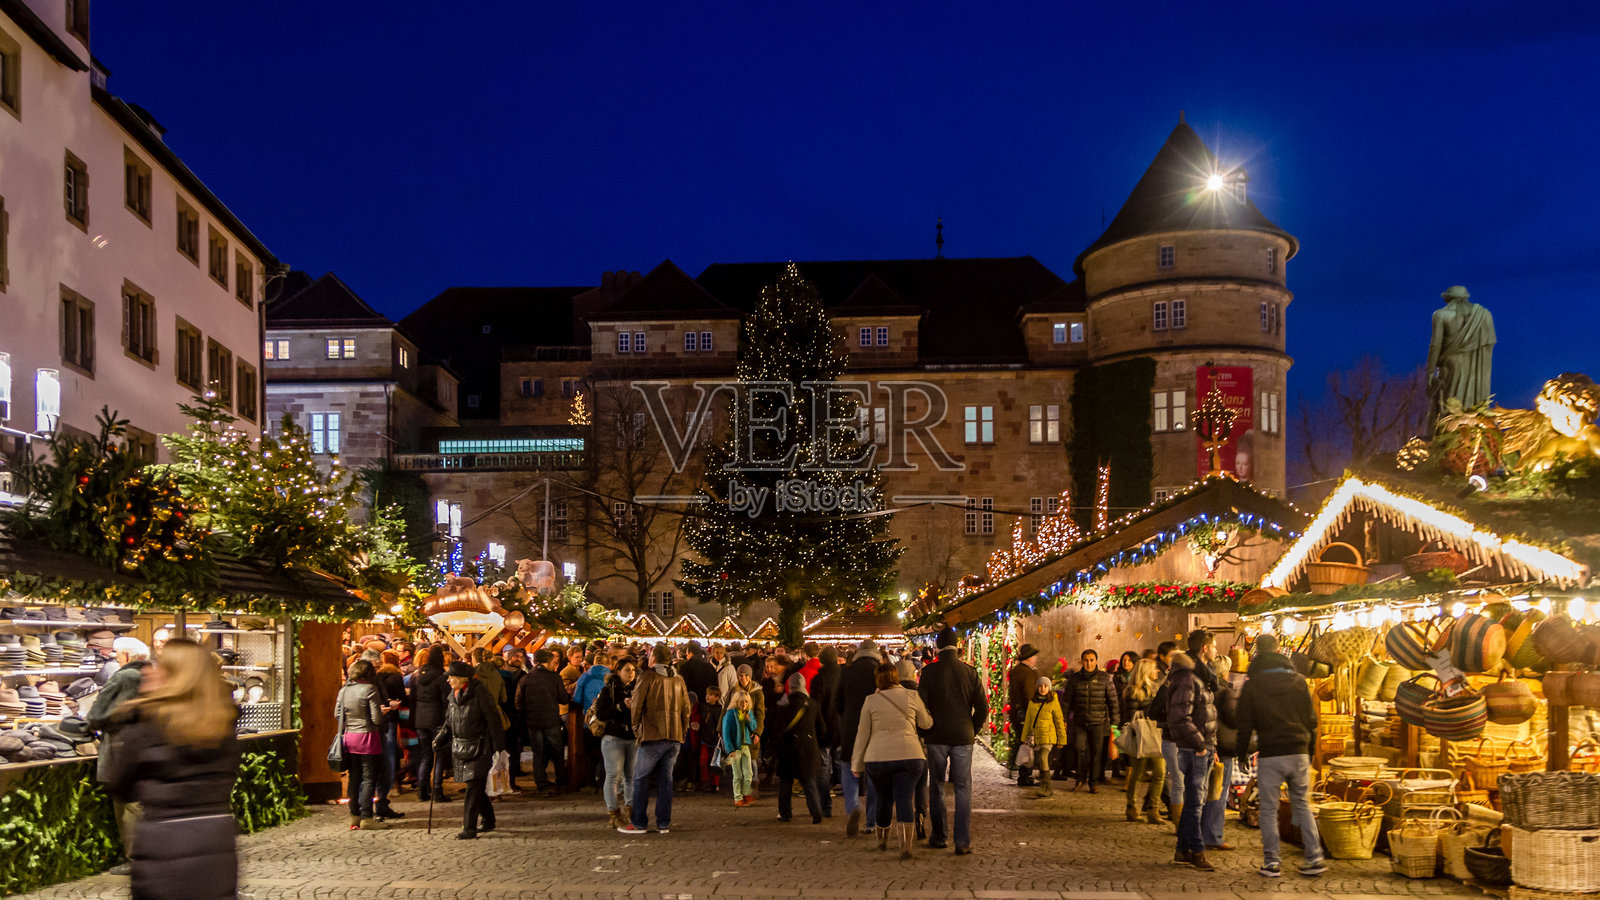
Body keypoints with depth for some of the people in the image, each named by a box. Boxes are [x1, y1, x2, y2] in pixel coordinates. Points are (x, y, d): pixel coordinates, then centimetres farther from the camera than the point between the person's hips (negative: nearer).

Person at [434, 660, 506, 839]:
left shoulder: (480, 693, -11)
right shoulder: (453, 696, 11)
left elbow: (493, 720, -11)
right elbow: (449, 723, 20)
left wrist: (498, 747, -13)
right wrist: (439, 740, 5)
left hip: (479, 748, -7)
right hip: (461, 749, 7)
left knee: (473, 787, -10)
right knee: (476, 786, 13)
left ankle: (469, 828, -9)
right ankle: (488, 821, 28)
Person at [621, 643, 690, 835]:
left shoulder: (647, 677, -6)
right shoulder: (678, 680, 11)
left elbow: (637, 704, -6)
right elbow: (686, 709, 13)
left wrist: (636, 727, 8)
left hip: (653, 735, -5)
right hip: (675, 737, 5)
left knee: (640, 778, 4)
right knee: (665, 778, 9)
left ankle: (638, 822, 4)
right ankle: (664, 823, 8)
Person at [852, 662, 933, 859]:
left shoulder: (871, 701, 5)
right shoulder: (911, 697, 5)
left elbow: (862, 734, 8)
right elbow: (926, 723, 18)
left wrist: (856, 764, 15)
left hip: (878, 757, 1)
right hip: (909, 755, -1)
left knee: (883, 798, 19)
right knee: (904, 799, -3)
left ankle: (882, 839, 35)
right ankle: (906, 844, -19)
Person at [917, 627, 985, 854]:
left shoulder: (929, 671, -7)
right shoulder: (970, 672, 0)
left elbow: (921, 704, -7)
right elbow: (982, 707, 1)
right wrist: (972, 730, 13)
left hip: (937, 736, -1)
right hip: (963, 737, 1)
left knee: (937, 787, 12)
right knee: (963, 788, 4)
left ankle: (939, 836, 17)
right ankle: (963, 842, -1)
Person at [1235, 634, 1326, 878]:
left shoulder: (1252, 685, -4)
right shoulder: (1298, 681, 4)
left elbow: (1244, 723, -2)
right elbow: (1311, 719, 8)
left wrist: (1243, 753, 10)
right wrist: (1310, 749, 18)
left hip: (1269, 755, -3)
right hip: (1298, 753, 3)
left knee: (1269, 810, 5)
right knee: (1302, 805, 13)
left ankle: (1272, 862, 5)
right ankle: (1314, 858, 11)